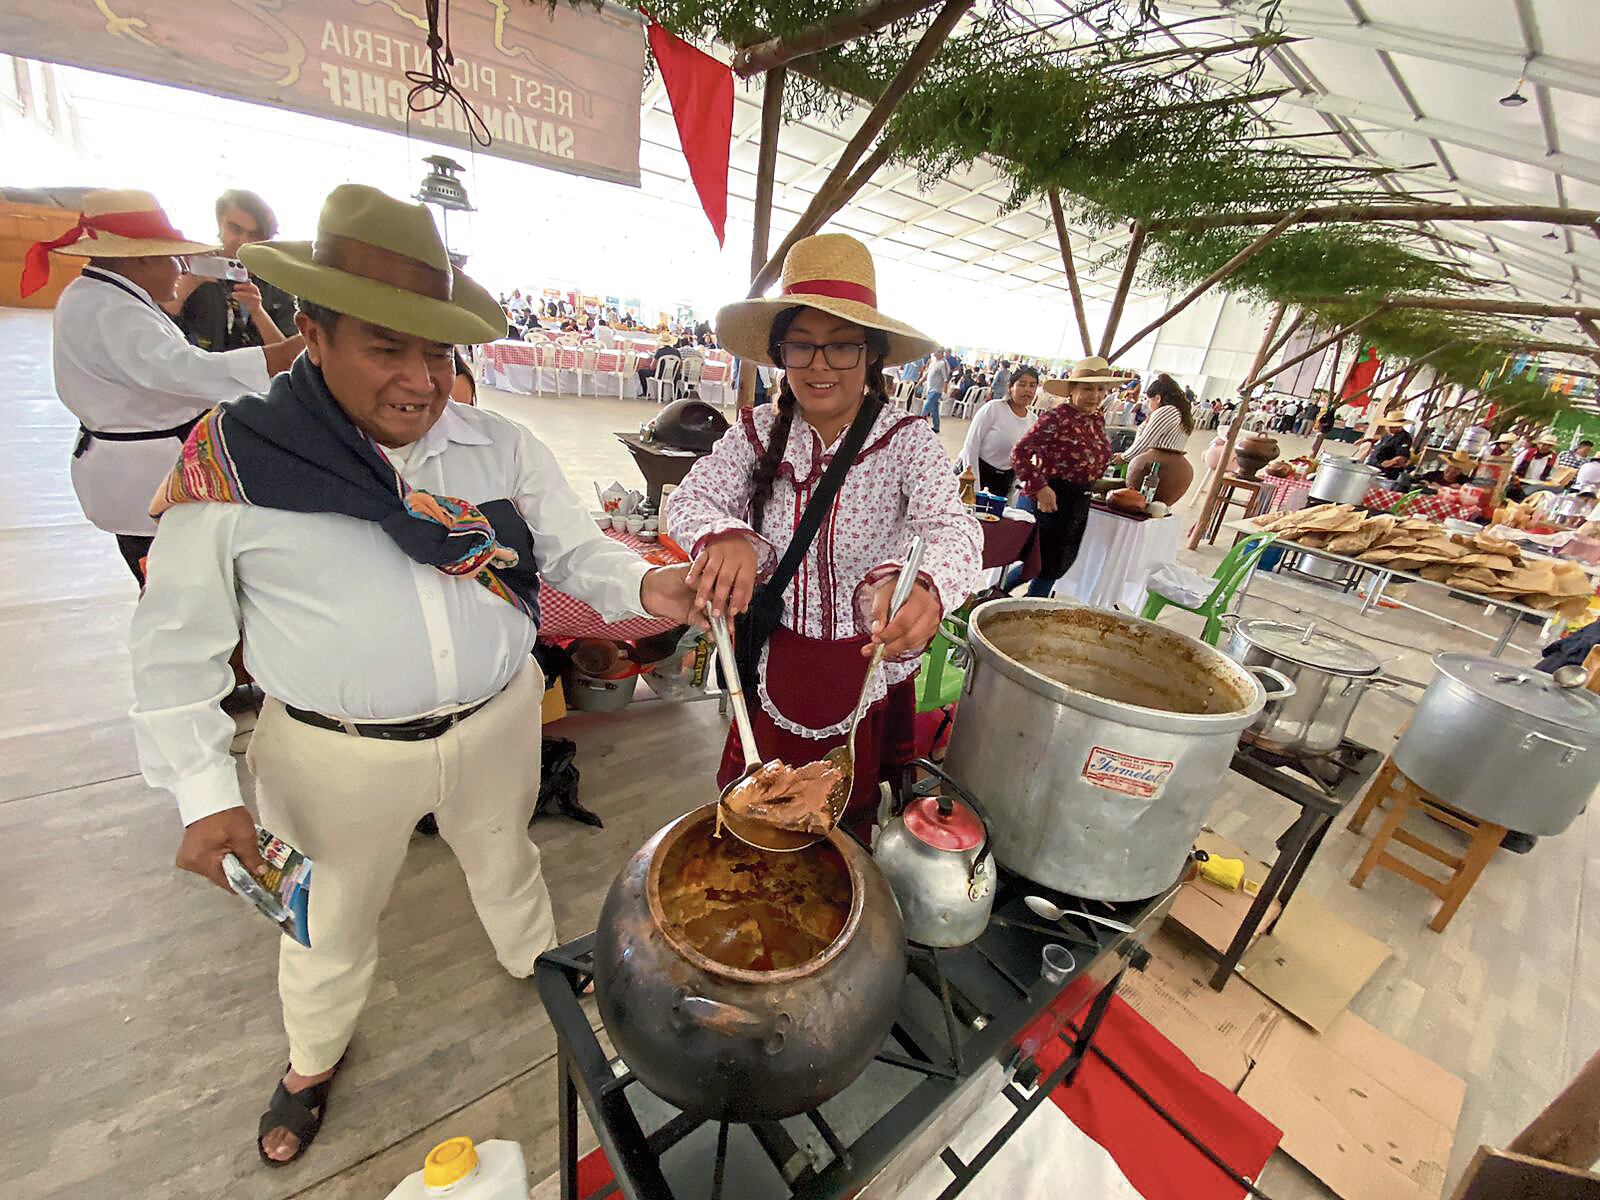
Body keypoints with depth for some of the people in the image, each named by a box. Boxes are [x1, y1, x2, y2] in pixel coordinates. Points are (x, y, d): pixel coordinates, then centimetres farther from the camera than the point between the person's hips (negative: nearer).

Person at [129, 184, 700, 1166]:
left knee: (506, 865, 28)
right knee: (333, 922, 25)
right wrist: (205, 793, -9)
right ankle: (314, 1059, 57)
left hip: (498, 724, 2)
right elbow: (179, 644, -5)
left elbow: (577, 551, -4)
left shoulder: (501, 448, -5)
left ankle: (541, 969, 59)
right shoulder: (233, 461, -12)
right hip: (340, 756, -1)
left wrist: (642, 586, -25)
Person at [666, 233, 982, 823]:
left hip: (870, 675, -1)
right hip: (774, 669, 2)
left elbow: (954, 529, -27)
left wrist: (918, 583, -52)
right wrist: (725, 535, -36)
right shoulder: (757, 432, -6)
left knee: (855, 827, 21)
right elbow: (688, 500, -11)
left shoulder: (907, 441, -14)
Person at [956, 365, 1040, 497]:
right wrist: (974, 488, -17)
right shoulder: (993, 408, -11)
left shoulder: (1033, 421, 3)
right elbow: (971, 447, -14)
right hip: (973, 471, -4)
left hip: (1003, 481, 5)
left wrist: (1011, 498, 4)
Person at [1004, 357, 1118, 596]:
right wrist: (1039, 488, -25)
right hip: (1049, 500, -9)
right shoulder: (1056, 419, -18)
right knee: (1044, 565, 1)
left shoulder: (1098, 420, 8)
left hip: (1078, 503, 9)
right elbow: (1020, 452, -22)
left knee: (1058, 565, 17)